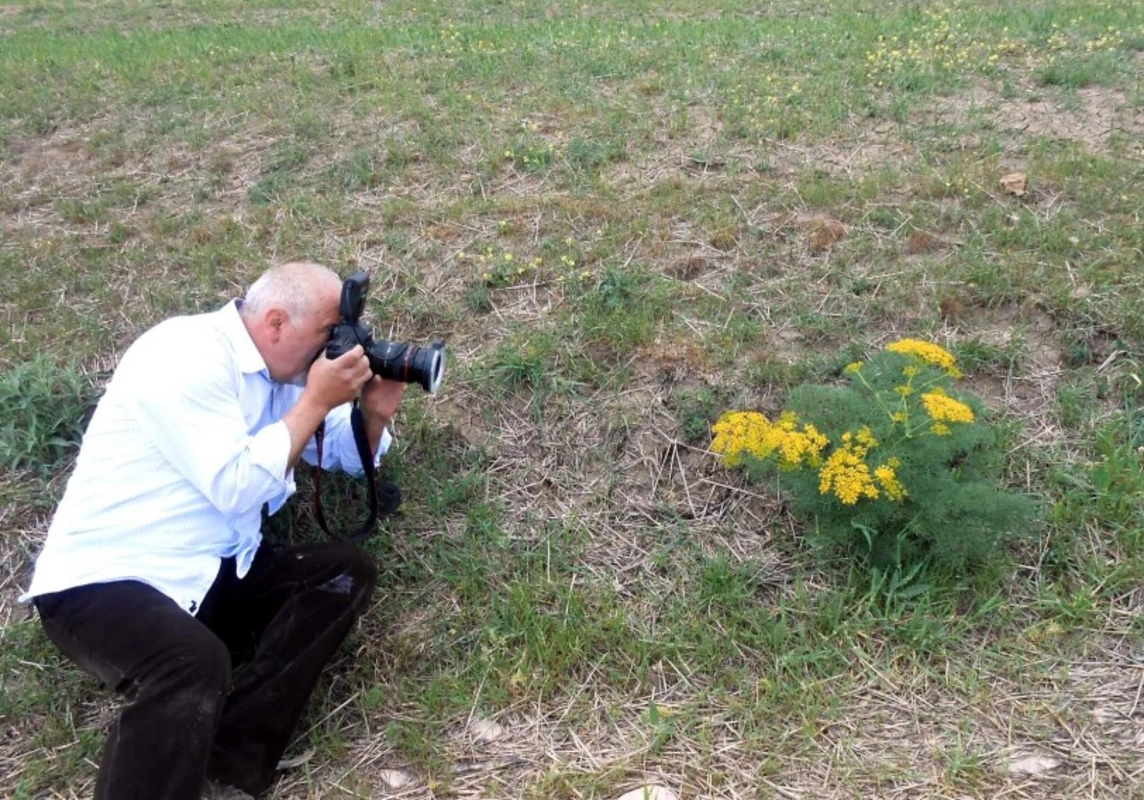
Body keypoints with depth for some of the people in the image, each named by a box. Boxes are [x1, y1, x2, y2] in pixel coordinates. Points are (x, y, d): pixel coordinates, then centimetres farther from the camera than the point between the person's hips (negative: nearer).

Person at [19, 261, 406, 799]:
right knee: (197, 661, -37)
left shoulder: (280, 370, 10)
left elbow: (349, 456, 19)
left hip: (210, 574, 9)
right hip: (104, 580, -8)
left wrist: (375, 412, -3)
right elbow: (238, 487, -24)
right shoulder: (186, 356, -16)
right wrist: (316, 400, -17)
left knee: (347, 570, -11)